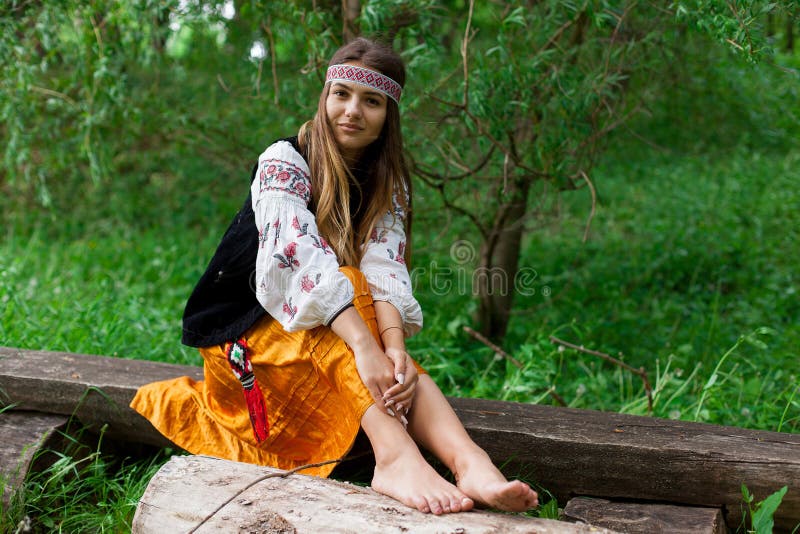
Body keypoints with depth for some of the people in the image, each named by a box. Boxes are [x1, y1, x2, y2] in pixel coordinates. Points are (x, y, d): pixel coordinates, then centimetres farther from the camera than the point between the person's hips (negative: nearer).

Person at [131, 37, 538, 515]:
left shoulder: (388, 184, 1)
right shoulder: (284, 162, -13)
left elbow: (386, 270, -17)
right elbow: (300, 251, -32)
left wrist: (395, 347, -38)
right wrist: (365, 344, -45)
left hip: (325, 336, 5)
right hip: (246, 328, -4)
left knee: (395, 367, -28)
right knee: (348, 286, -34)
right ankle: (396, 458, -53)